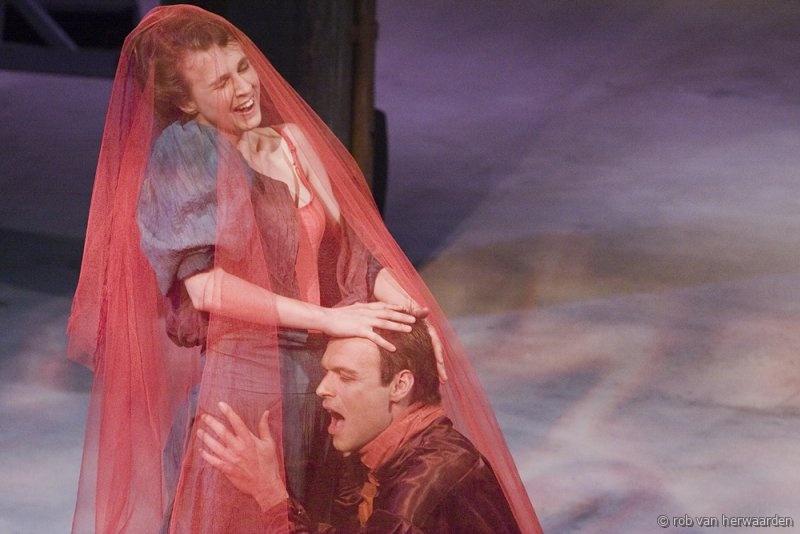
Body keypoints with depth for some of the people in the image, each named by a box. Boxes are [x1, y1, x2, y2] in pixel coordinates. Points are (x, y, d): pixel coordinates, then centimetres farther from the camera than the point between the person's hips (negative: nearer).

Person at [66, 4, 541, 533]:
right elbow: (204, 286, -19)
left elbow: (361, 253, 8)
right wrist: (328, 319, -22)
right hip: (236, 384, -5)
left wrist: (412, 318, -11)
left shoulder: (296, 142, 9)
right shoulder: (185, 156, -8)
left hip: (313, 383, 5)